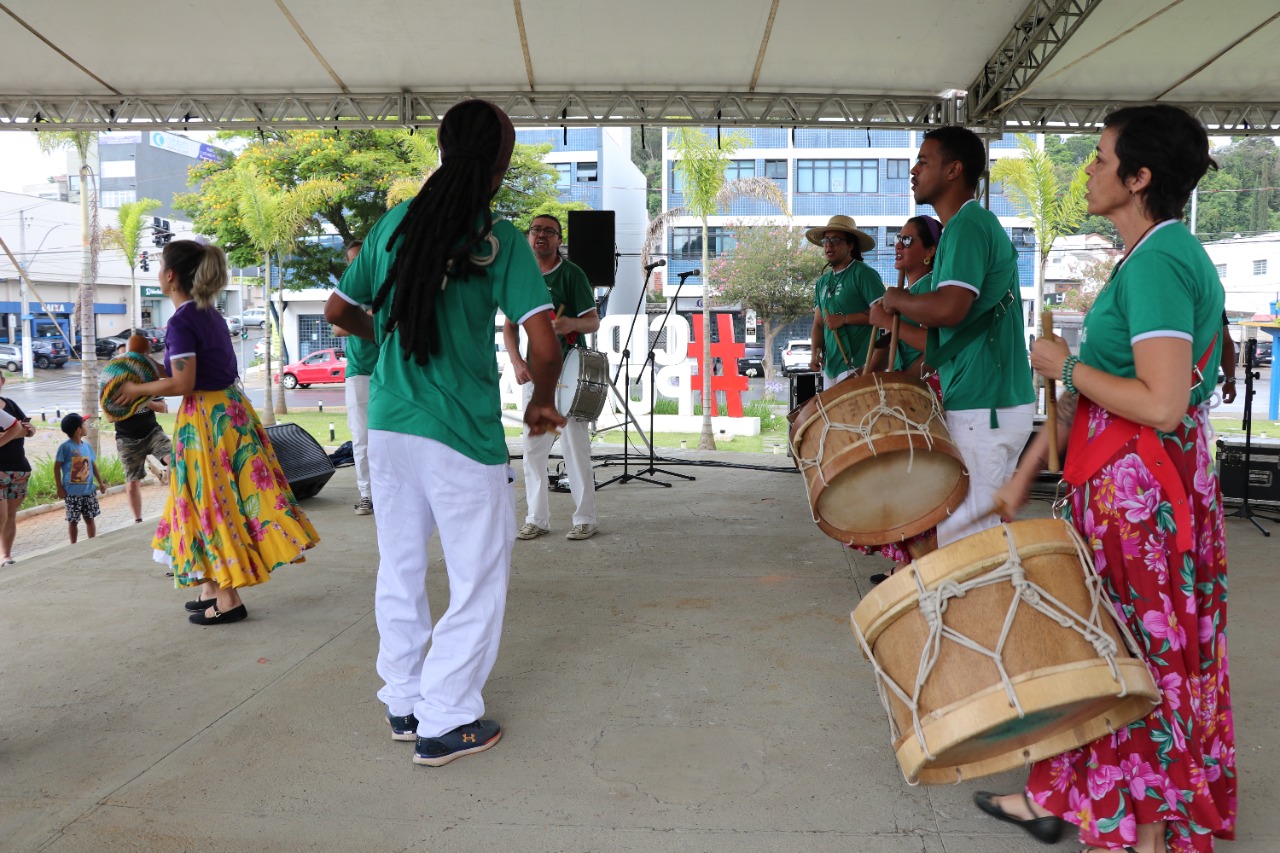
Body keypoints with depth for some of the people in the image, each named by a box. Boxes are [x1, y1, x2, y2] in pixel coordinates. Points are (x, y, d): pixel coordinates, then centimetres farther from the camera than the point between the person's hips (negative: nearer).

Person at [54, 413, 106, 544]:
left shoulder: (87, 446, 6)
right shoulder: (65, 447, -11)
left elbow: (93, 465, 14)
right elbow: (57, 468, -8)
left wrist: (100, 482, 12)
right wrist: (60, 488, -10)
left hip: (89, 491, 5)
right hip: (72, 492, -5)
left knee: (90, 518, 12)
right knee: (73, 521, 6)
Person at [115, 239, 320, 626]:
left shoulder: (181, 321, -14)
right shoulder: (211, 315, 12)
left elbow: (182, 384, -18)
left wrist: (139, 389, -4)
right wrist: (156, 372, 18)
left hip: (207, 419, -9)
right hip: (230, 408, 9)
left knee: (213, 502, -2)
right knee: (216, 499, 15)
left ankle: (229, 598, 5)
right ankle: (213, 588, 24)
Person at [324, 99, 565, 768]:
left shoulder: (394, 223, 6)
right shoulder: (499, 239, -9)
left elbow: (339, 310, 13)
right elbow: (543, 345, -16)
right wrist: (542, 403, 3)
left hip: (387, 426, 6)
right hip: (462, 435, -6)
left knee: (399, 568, 18)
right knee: (479, 579, 8)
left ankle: (403, 704, 31)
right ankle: (445, 723, 14)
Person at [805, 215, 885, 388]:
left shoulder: (863, 274, -4)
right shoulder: (822, 282, 17)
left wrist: (844, 319, -12)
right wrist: (815, 352, 2)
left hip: (858, 366, -7)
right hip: (831, 366, 7)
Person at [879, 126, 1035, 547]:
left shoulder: (966, 226, -14)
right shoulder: (980, 223, 18)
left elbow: (948, 308, -27)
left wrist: (896, 299, -9)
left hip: (982, 409, -10)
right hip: (998, 402, 10)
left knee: (960, 534, -5)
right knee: (981, 527, 15)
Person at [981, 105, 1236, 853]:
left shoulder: (1157, 264, -19)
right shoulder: (1157, 257, 12)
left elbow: (1161, 405, -27)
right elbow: (1090, 387, 13)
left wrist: (1066, 366, -12)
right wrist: (1026, 473, 14)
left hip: (1141, 489, -9)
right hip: (1119, 483, 9)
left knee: (1140, 655, 5)